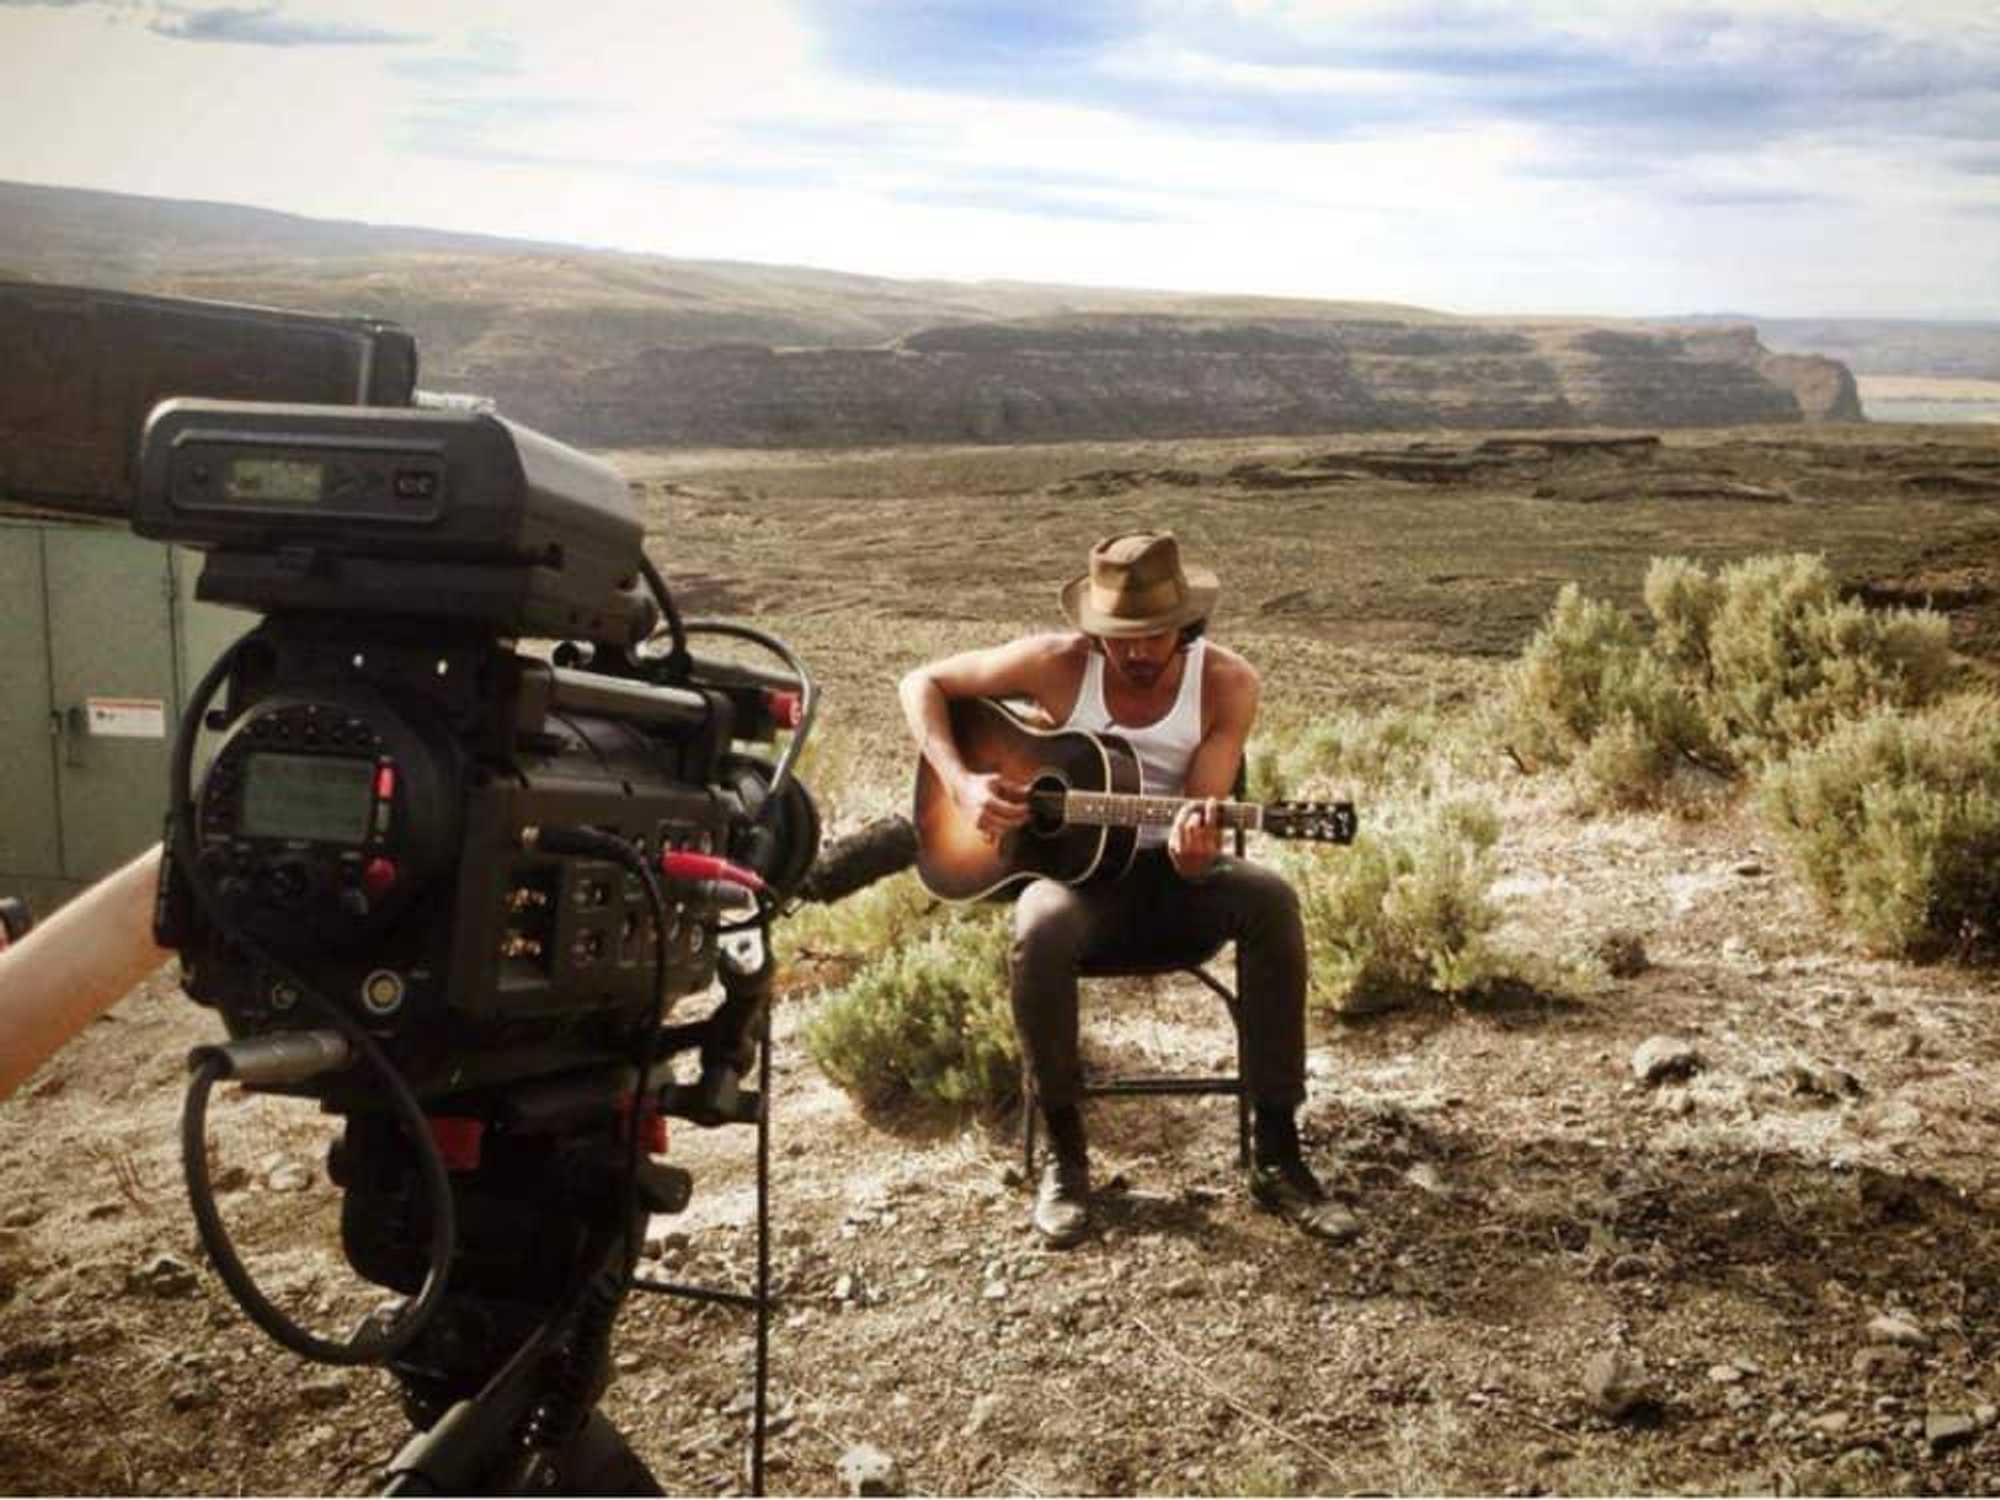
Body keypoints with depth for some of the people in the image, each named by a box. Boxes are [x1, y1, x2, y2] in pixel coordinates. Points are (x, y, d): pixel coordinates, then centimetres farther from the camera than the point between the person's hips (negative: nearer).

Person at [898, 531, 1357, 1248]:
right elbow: (922, 684, -1)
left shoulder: (1225, 683, -9)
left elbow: (1196, 852, -14)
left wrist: (1194, 845, -40)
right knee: (1040, 928, -36)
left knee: (1269, 899, -30)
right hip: (1076, 871, -1)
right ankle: (1063, 1153, -15)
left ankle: (1275, 1156, -21)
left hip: (1170, 876, 1)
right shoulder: (1058, 665, -9)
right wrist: (961, 783, -16)